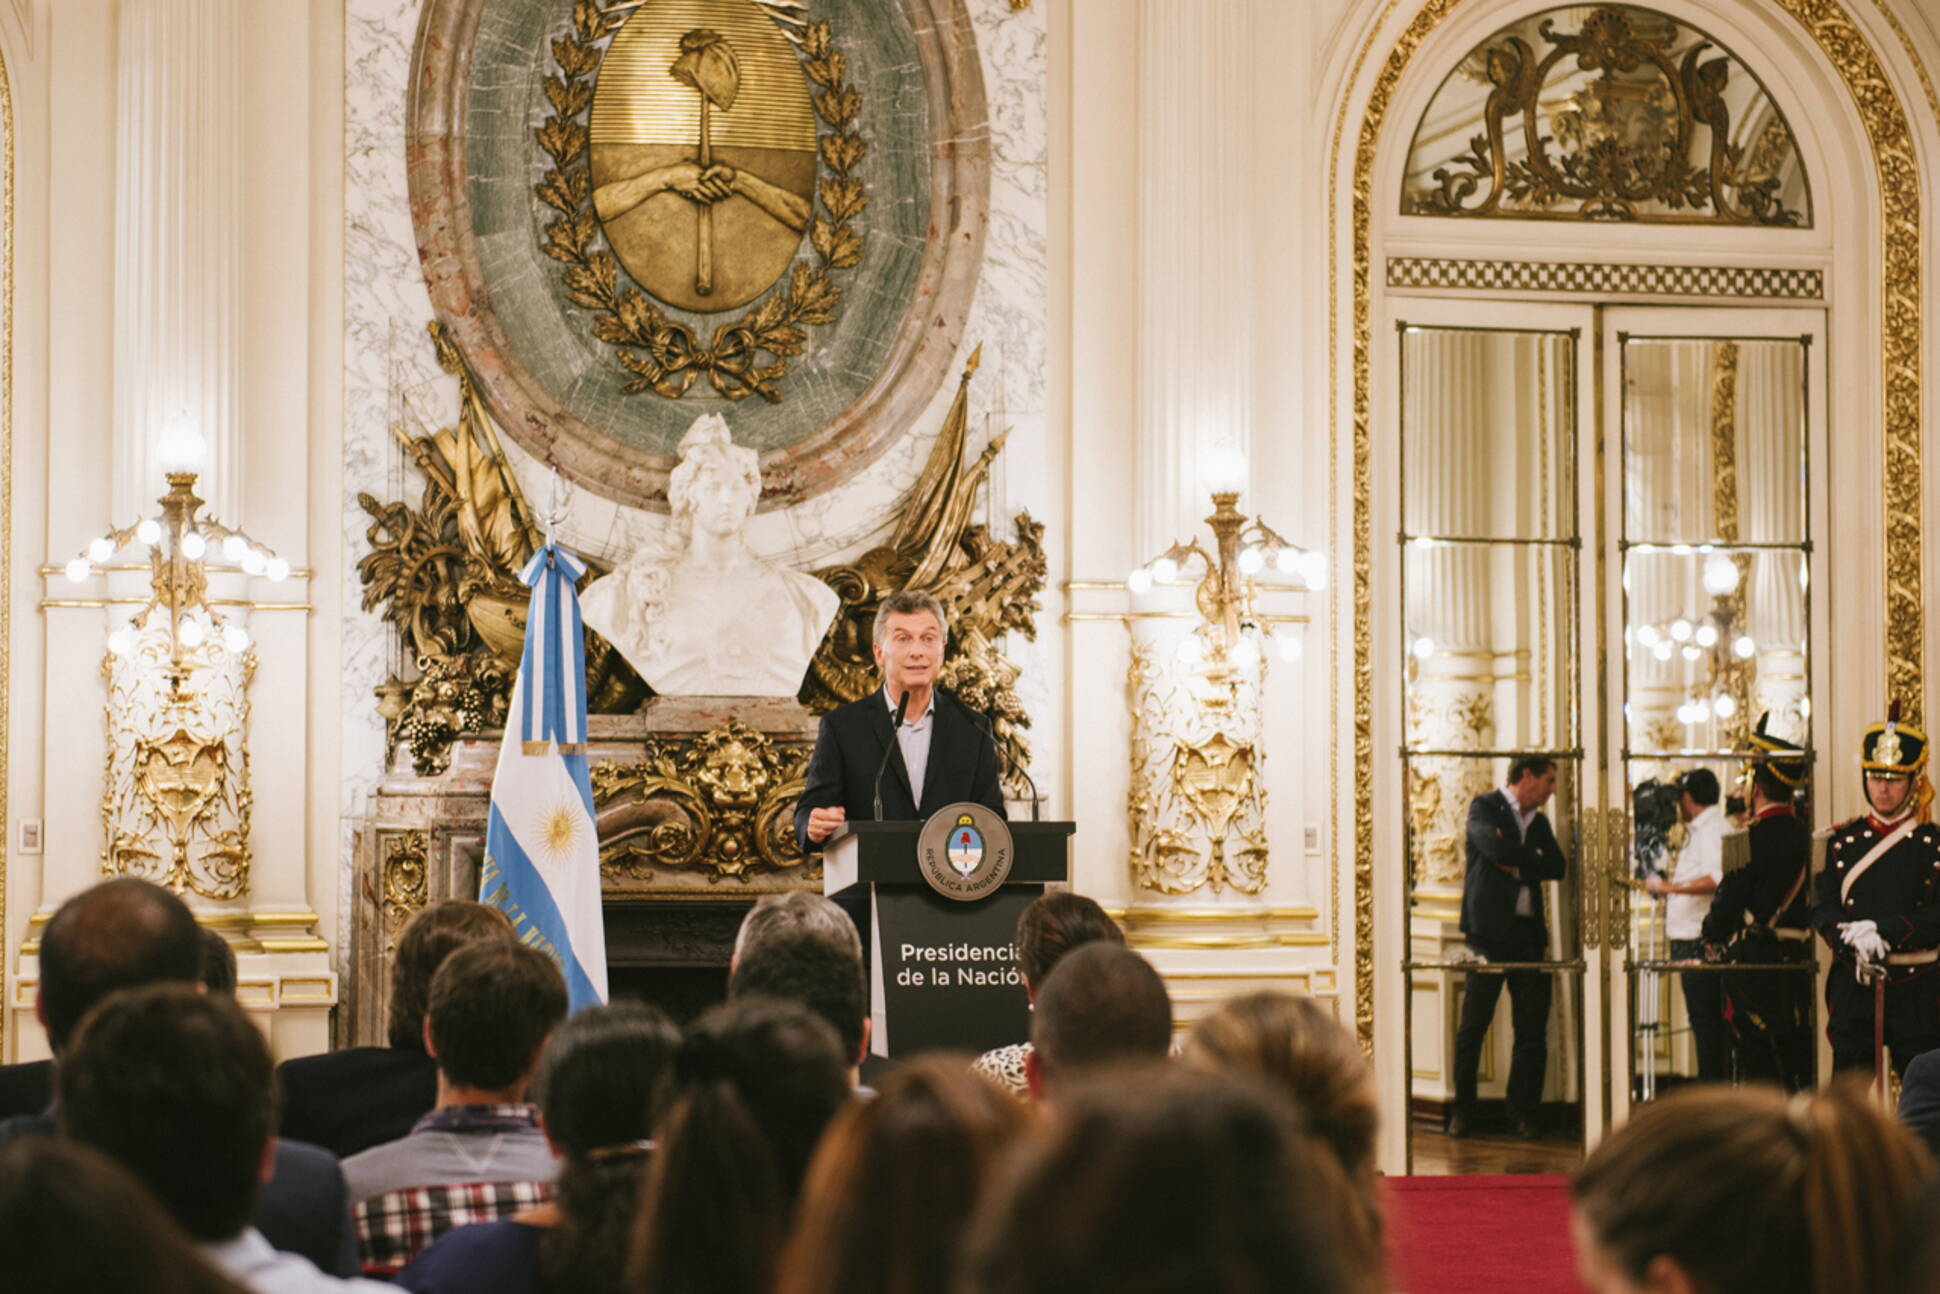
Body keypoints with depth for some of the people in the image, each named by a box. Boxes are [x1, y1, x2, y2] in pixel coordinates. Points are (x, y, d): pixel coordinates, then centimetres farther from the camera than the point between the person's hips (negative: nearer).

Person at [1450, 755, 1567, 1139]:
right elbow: (1495, 848, -17)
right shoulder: (1485, 806, 1)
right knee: (1473, 1025, -2)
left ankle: (1523, 1114, 9)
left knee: (1532, 1030, 2)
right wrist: (1532, 861, -3)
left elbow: (1558, 867, 6)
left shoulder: (1539, 822, 19)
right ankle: (1462, 1111, 7)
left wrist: (1515, 864, -5)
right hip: (1490, 928, -6)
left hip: (1529, 932, 6)